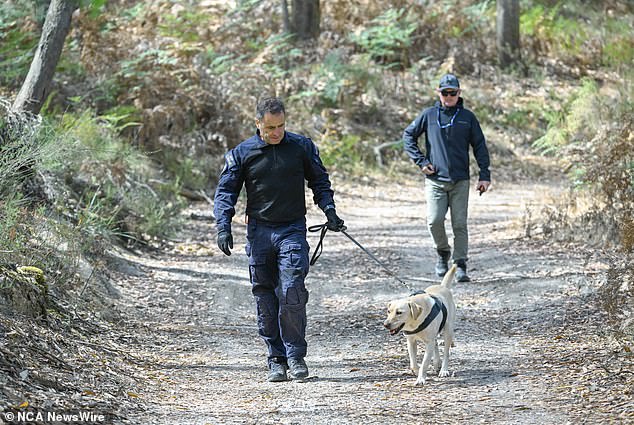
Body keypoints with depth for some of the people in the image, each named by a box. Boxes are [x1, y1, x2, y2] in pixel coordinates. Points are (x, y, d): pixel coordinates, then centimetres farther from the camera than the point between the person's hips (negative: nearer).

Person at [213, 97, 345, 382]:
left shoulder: (302, 147, 4)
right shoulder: (241, 154, 3)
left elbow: (319, 181, 13)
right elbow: (225, 192, 3)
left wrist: (329, 211, -2)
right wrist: (223, 226, -10)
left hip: (292, 230, -1)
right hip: (259, 232, 1)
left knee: (292, 292, -13)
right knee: (265, 298, 3)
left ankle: (296, 356, -2)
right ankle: (276, 359, 11)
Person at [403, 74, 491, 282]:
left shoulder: (467, 117, 7)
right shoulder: (429, 115, 5)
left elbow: (479, 146, 9)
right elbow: (408, 135, 13)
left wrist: (484, 175, 1)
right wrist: (421, 161, 2)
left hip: (460, 180, 0)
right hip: (435, 180, 0)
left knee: (460, 224, -3)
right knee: (434, 220, -11)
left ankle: (460, 265, 1)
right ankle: (443, 253, 14)